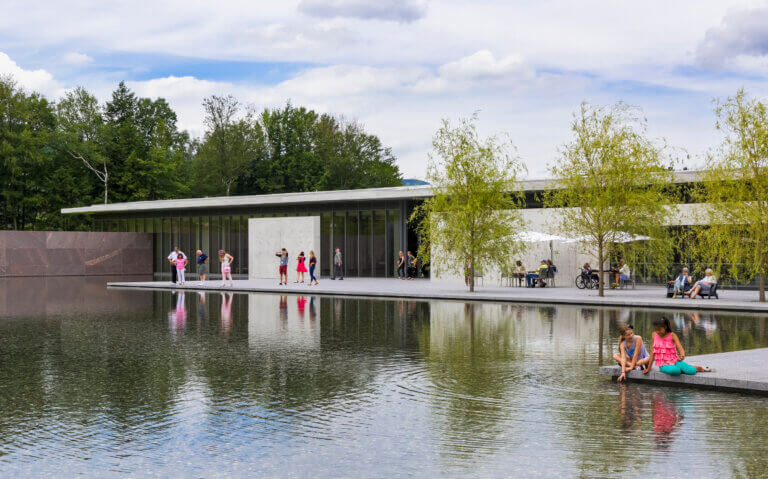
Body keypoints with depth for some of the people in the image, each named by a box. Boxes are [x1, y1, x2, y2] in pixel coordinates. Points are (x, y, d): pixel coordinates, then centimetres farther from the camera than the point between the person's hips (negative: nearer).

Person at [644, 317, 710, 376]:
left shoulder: (672, 335, -3)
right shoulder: (654, 335, 4)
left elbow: (680, 348, -16)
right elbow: (652, 352, 9)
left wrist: (682, 356, -40)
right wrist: (648, 368, 8)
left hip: (674, 361, 0)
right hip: (664, 365, 0)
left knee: (691, 371, -27)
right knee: (673, 370, -36)